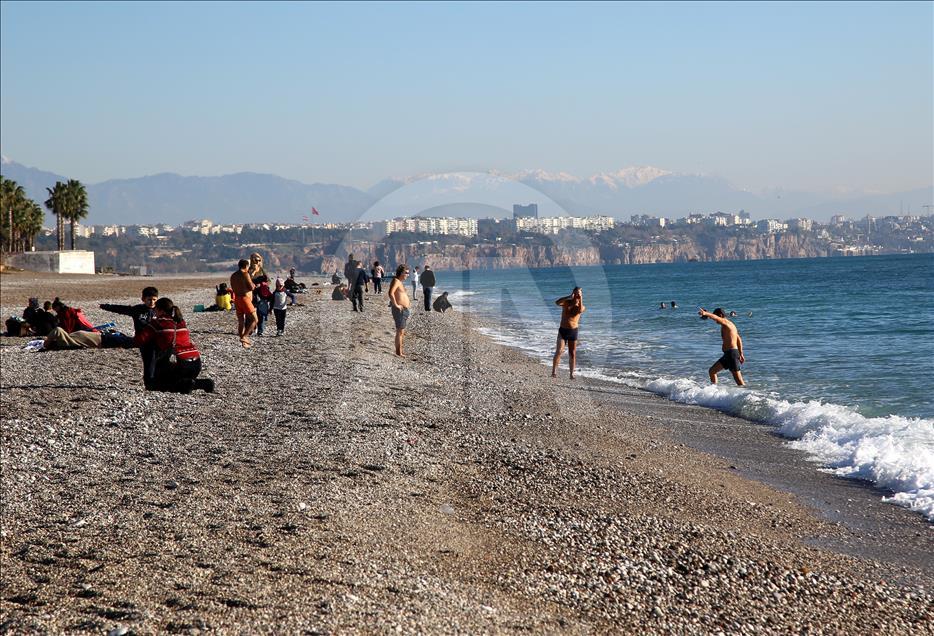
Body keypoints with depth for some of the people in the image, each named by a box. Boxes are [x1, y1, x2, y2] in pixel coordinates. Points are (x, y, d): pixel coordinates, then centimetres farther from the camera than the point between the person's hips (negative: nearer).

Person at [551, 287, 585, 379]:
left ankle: (572, 374, 13)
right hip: (563, 330, -1)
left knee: (572, 354, 6)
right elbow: (557, 302, -23)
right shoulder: (566, 302, -1)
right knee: (559, 351, -13)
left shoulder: (582, 307, 1)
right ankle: (554, 371, -8)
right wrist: (569, 297, -26)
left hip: (573, 331, 1)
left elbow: (580, 311, -25)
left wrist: (581, 299, -21)